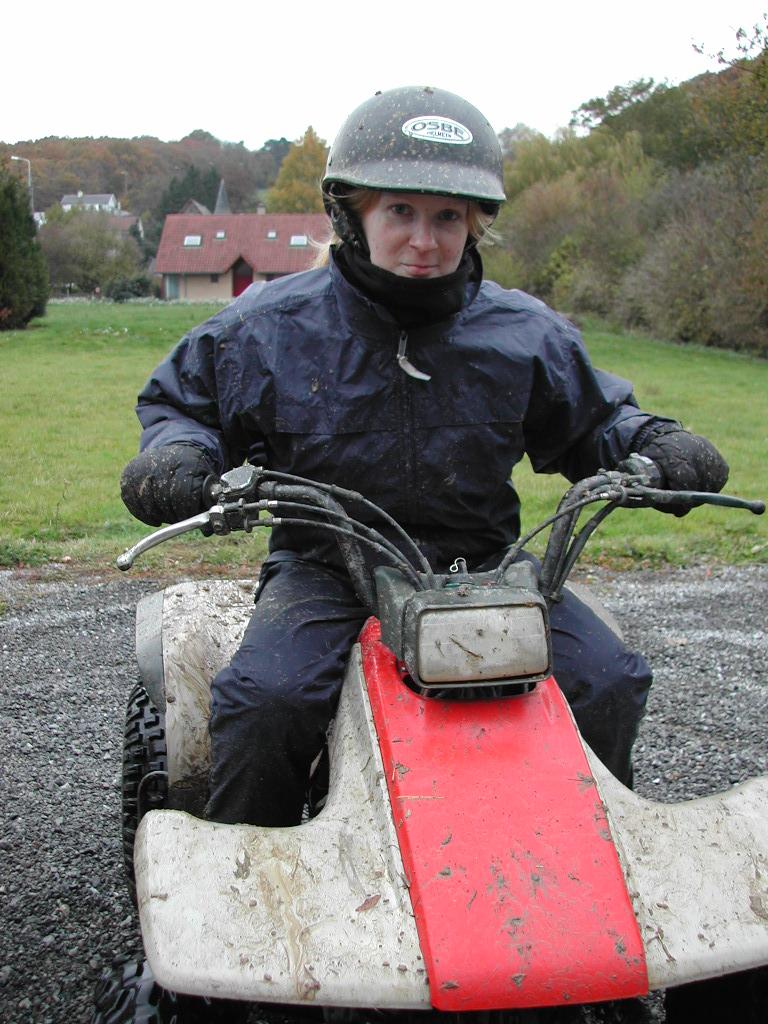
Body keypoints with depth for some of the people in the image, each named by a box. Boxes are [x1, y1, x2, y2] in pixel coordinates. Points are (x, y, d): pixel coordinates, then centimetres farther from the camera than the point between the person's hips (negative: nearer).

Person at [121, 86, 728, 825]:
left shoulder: (523, 334, 4)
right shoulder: (271, 328, -1)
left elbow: (593, 418, 19)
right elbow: (179, 399, 12)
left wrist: (656, 444, -2)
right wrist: (174, 456, -10)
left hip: (481, 564, 2)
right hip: (326, 568, -2)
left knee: (609, 684, -15)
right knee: (263, 702, -29)